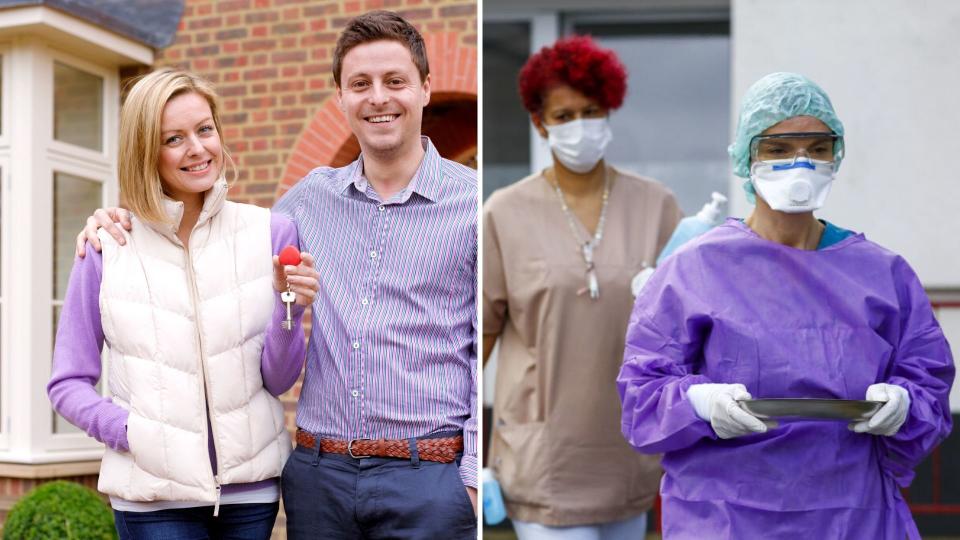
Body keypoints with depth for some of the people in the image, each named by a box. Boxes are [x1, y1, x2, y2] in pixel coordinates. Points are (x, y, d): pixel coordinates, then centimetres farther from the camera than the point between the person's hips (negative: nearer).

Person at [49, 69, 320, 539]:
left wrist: (288, 308, -16)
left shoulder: (270, 232, -1)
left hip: (251, 488, 2)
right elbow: (68, 385, 2)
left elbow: (277, 380, 1)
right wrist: (134, 432, -13)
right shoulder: (107, 248, -4)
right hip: (154, 498, -1)